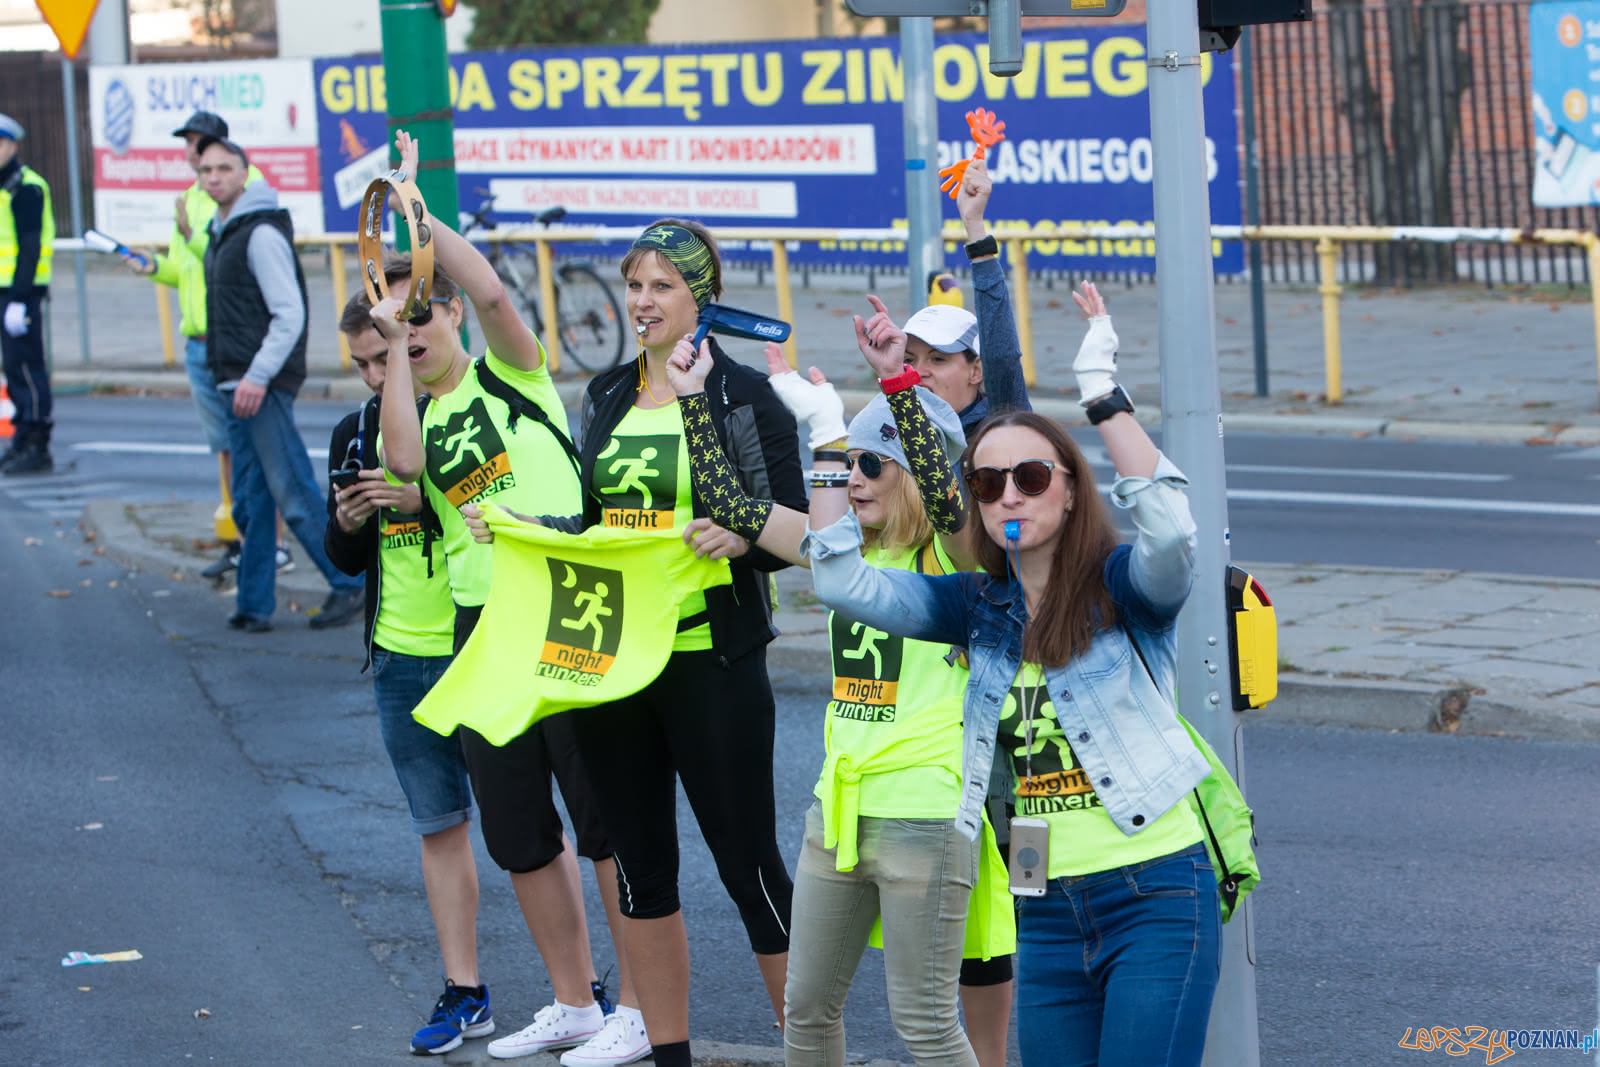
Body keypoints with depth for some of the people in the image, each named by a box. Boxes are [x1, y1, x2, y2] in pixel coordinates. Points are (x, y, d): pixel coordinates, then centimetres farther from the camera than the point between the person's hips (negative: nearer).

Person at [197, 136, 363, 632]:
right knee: (250, 502, 8)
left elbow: (290, 315, -17)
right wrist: (232, 379, 15)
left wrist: (258, 377, -22)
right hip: (238, 385, 9)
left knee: (293, 494, -8)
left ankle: (349, 584, -1)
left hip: (265, 385, -9)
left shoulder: (261, 234, -11)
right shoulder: (221, 233, 17)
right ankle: (254, 605, 10)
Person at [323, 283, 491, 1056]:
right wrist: (348, 523, -8)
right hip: (401, 660, 5)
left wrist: (425, 503, -25)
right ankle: (463, 994, 17)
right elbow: (345, 560, 15)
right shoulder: (356, 434, 8)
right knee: (439, 826, 10)